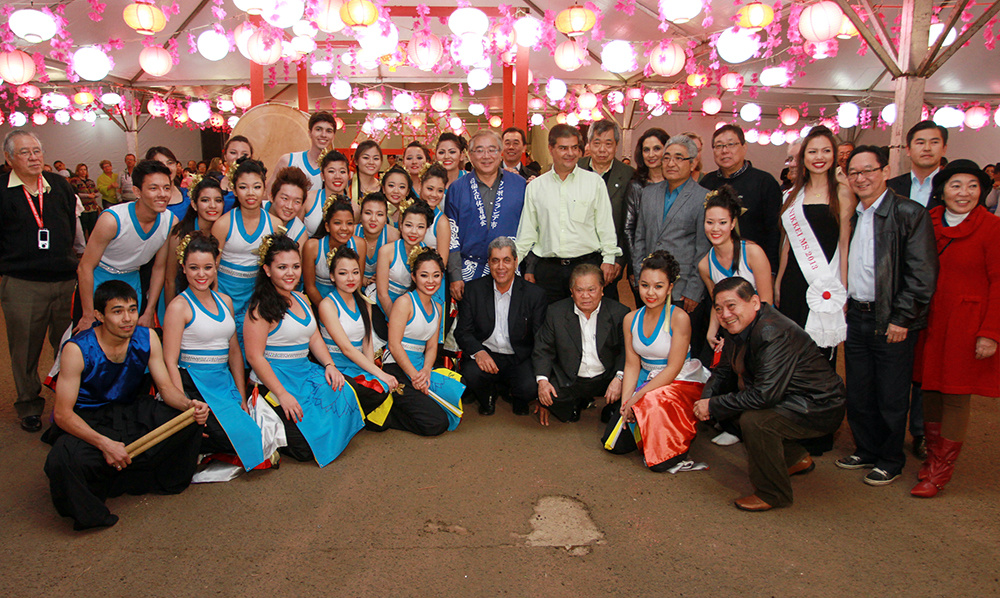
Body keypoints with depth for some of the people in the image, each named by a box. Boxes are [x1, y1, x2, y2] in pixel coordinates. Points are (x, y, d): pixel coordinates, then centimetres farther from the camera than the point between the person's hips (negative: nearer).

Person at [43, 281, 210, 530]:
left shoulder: (147, 339, -8)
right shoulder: (77, 350, -20)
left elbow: (166, 387, -4)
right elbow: (63, 414, -21)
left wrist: (189, 405, -28)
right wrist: (104, 443, -34)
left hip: (132, 415, 4)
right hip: (86, 423, -4)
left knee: (191, 418, -16)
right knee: (63, 461, -35)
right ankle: (89, 513, -3)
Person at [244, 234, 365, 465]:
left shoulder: (300, 299, 13)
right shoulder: (261, 307, -12)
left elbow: (314, 337, 18)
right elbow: (255, 356, -16)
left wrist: (329, 365, -1)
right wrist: (282, 394, -20)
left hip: (306, 373, 8)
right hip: (273, 379, -8)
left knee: (346, 398, -15)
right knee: (305, 448, -17)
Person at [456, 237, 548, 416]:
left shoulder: (535, 294, -2)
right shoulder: (473, 290, 1)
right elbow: (463, 331, 0)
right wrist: (478, 352, -21)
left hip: (519, 359, 0)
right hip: (485, 355, 1)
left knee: (530, 387, -29)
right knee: (471, 375, -31)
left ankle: (516, 397, 12)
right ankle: (488, 396, 8)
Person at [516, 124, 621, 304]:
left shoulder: (595, 182, 6)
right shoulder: (535, 186, 9)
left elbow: (605, 225, 6)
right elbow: (527, 231, 11)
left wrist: (609, 259, -1)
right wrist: (527, 267, 8)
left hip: (587, 264, -1)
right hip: (548, 268, 1)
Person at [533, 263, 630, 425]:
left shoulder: (619, 313, -4)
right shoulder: (555, 312, -2)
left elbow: (627, 349, -4)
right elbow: (543, 350, 1)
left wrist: (619, 377, -21)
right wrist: (542, 380, -15)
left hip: (607, 379, 0)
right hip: (569, 381, 0)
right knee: (547, 397, -26)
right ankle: (577, 402, 11)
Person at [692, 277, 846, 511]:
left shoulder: (774, 335, -29)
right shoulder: (740, 326, 1)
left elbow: (764, 395, -35)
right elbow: (727, 368, 12)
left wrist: (714, 406, -25)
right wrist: (707, 397, -7)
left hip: (818, 409, -10)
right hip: (789, 399, 10)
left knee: (754, 420, -30)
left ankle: (773, 494, -6)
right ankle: (797, 459, 26)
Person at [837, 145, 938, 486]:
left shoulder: (910, 214, -10)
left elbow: (923, 274, -13)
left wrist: (901, 319, -15)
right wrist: (846, 303, 8)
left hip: (891, 322, -6)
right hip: (856, 317, 6)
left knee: (891, 398, 5)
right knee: (858, 394, 14)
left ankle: (890, 461, 22)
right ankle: (866, 452, 31)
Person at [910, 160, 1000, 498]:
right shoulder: (929, 223, 6)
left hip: (967, 324, -4)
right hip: (930, 321, 5)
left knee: (956, 396, 0)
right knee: (930, 390, 11)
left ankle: (940, 471, 12)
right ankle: (932, 456, 28)